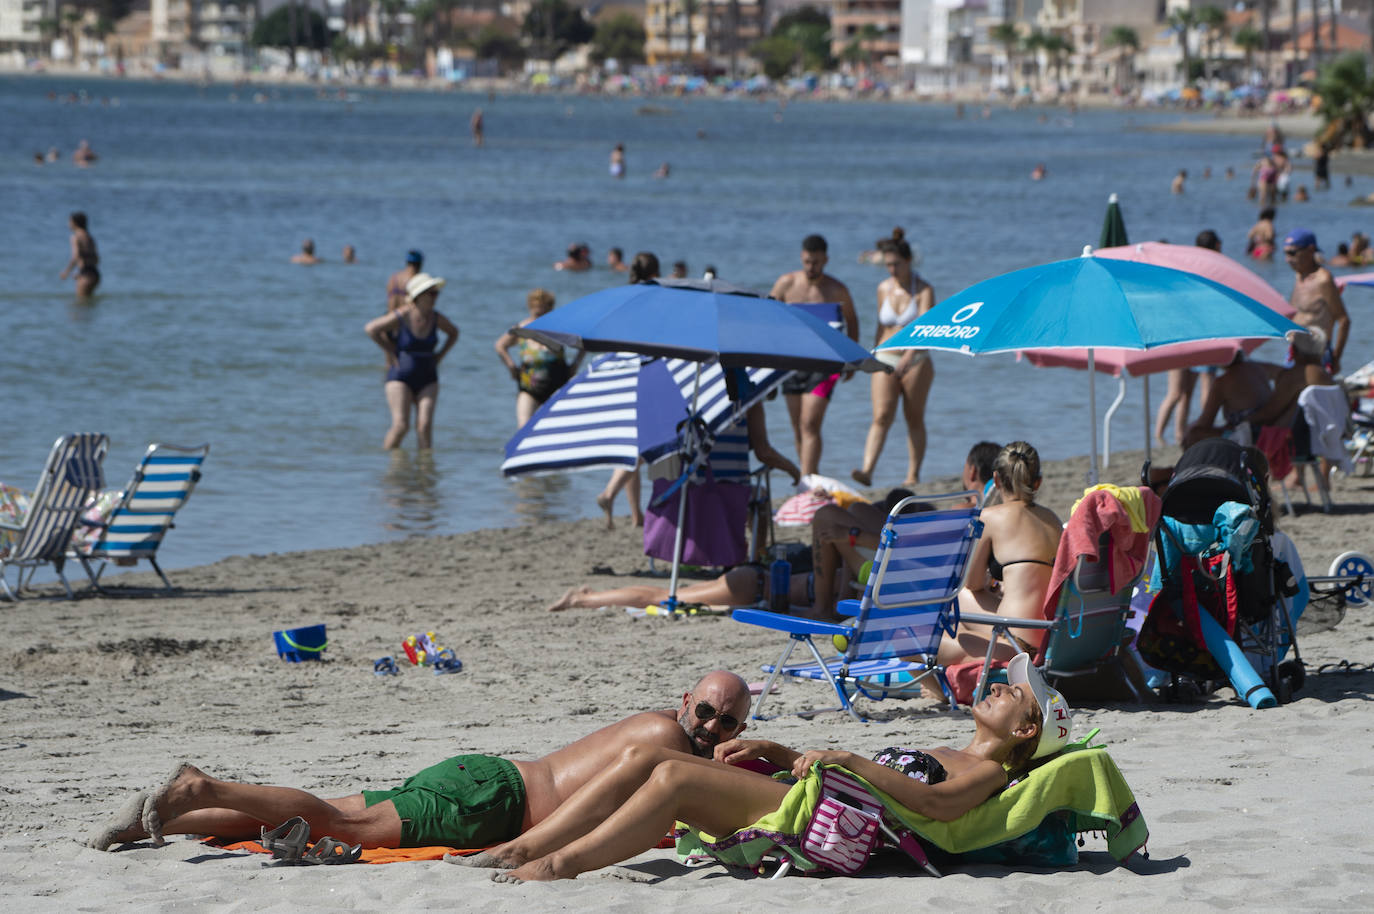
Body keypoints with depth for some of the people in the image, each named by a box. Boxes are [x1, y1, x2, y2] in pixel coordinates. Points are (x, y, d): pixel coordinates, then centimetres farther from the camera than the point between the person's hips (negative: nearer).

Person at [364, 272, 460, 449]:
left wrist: (440, 355, 10)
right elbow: (371, 329, -3)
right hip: (400, 377, -4)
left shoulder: (437, 319, 0)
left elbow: (453, 333, 21)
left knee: (425, 425, -9)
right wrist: (390, 351, -2)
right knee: (401, 425, -12)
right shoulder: (400, 317, -13)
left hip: (427, 380, 4)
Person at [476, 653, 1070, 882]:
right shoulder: (945, 756, 34)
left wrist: (852, 760, -18)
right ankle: (517, 851, -14)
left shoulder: (989, 772, 5)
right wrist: (775, 752, 18)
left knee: (673, 776, -26)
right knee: (642, 758, -7)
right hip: (791, 794, 9)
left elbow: (937, 804, -17)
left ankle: (559, 865, -25)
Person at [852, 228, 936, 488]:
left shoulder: (923, 290, -7)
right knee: (881, 417, -11)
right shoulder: (884, 288, 8)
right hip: (886, 360, 3)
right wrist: (875, 356, 18)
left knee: (914, 419, 4)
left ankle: (913, 474, 13)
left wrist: (908, 357, -33)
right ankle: (867, 471, -23)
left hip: (916, 361, -3)